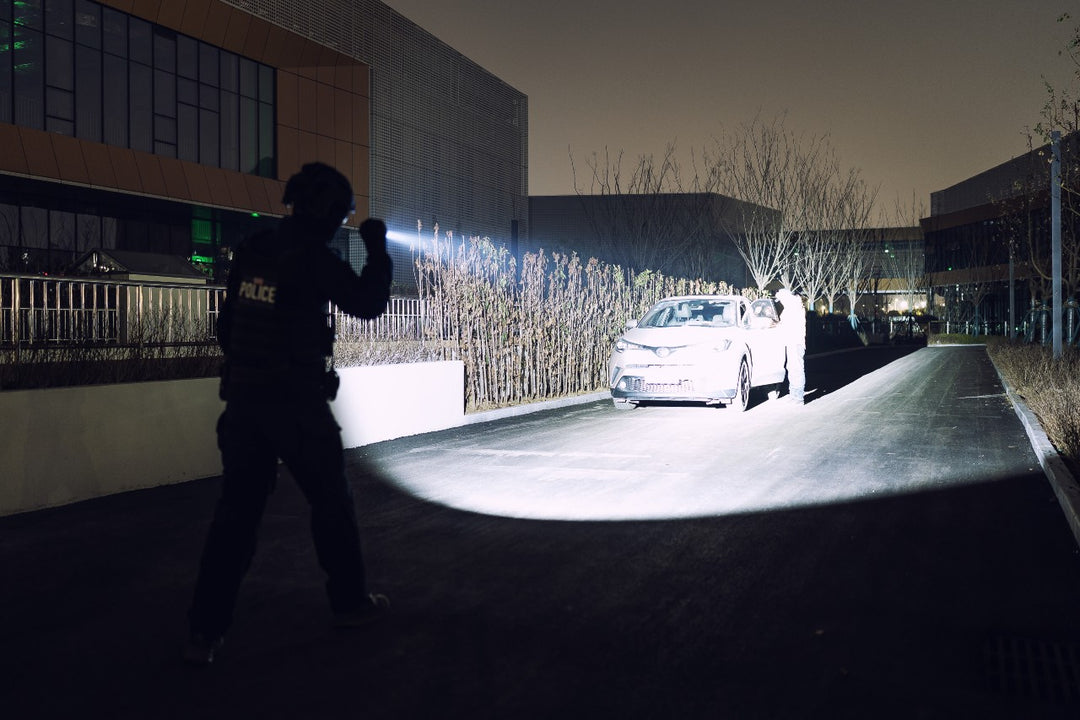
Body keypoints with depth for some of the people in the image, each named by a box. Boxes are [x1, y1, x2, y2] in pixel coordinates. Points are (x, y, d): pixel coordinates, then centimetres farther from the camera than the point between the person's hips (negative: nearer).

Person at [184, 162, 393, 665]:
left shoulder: (252, 251, 8)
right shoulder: (315, 258, -12)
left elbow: (227, 326, 14)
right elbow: (369, 305, -3)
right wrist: (377, 251, 7)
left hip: (243, 401, 5)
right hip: (296, 404, -5)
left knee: (236, 511, 6)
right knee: (332, 502, 13)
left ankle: (205, 630, 4)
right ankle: (350, 602, 25)